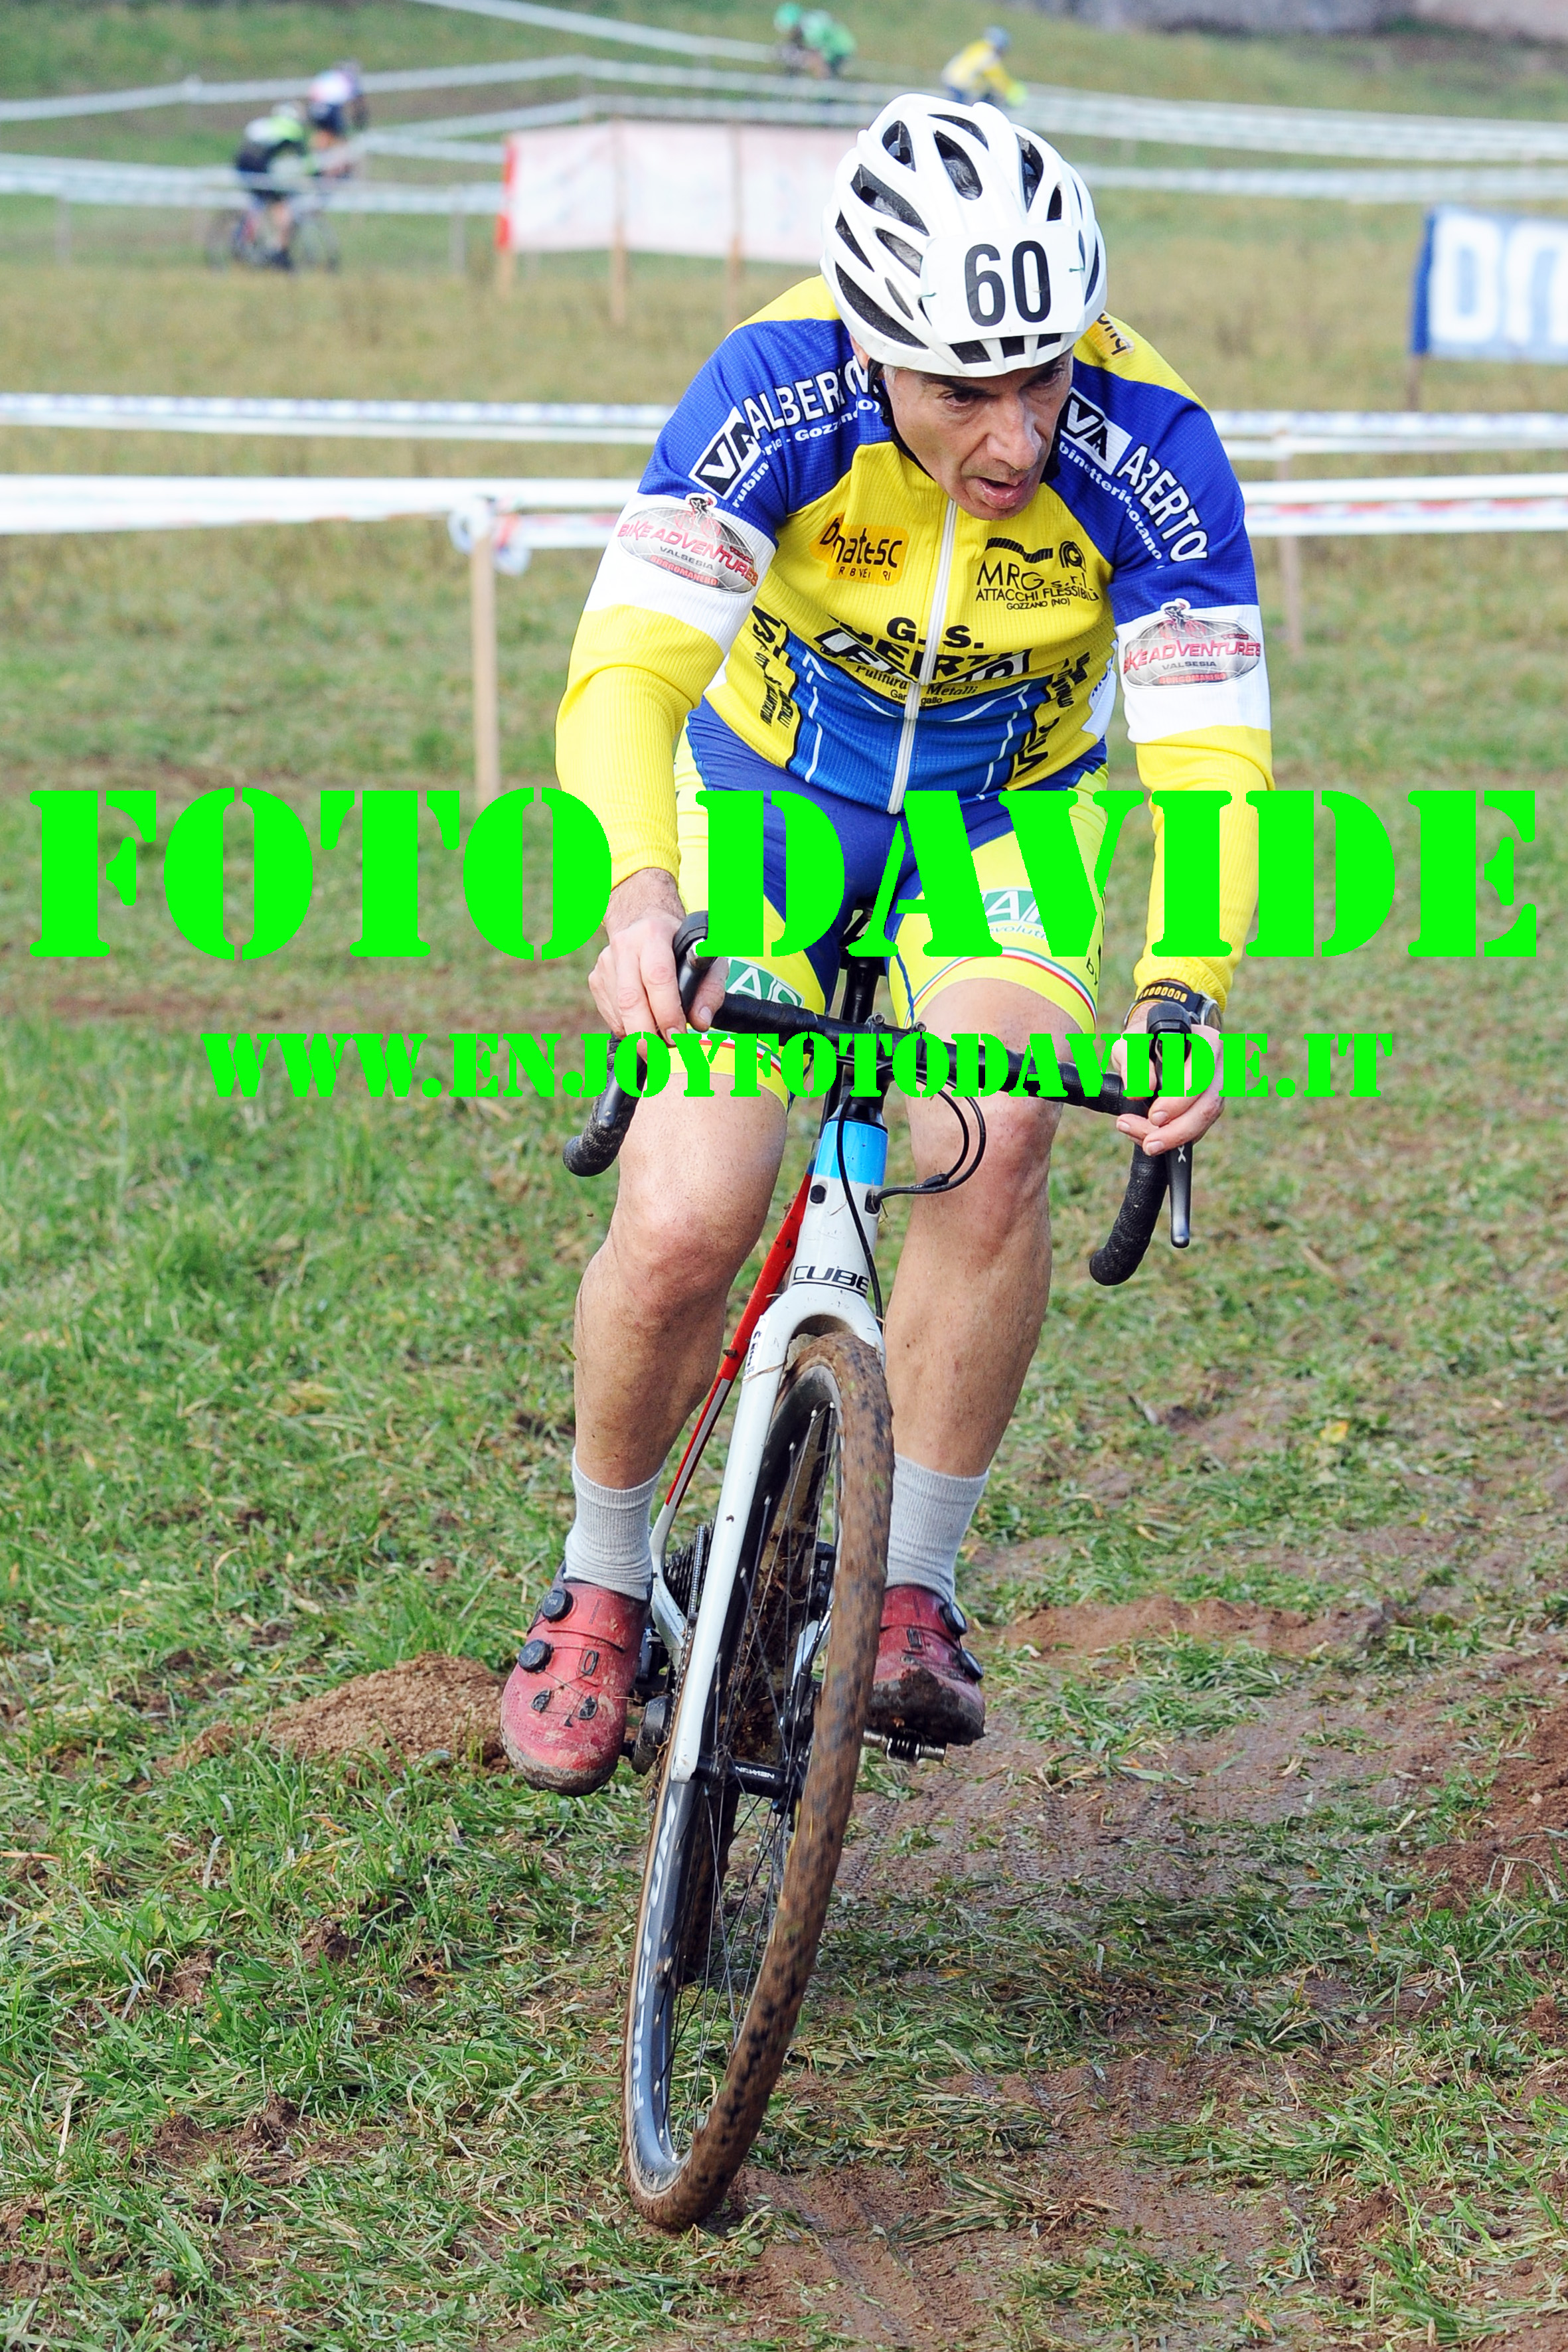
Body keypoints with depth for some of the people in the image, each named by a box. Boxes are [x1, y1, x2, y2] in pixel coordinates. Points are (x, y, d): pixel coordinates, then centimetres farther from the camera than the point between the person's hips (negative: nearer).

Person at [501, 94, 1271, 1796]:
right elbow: (629, 666, -38)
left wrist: (1187, 993, -46)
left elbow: (1208, 758, -29)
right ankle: (600, 1591, 11)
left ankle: (911, 1595, -11)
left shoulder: (1146, 451, -28)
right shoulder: (776, 396, -31)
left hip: (998, 824, 1)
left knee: (992, 1148, -28)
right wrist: (637, 890, -57)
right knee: (683, 1228, -16)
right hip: (766, 803, 0)